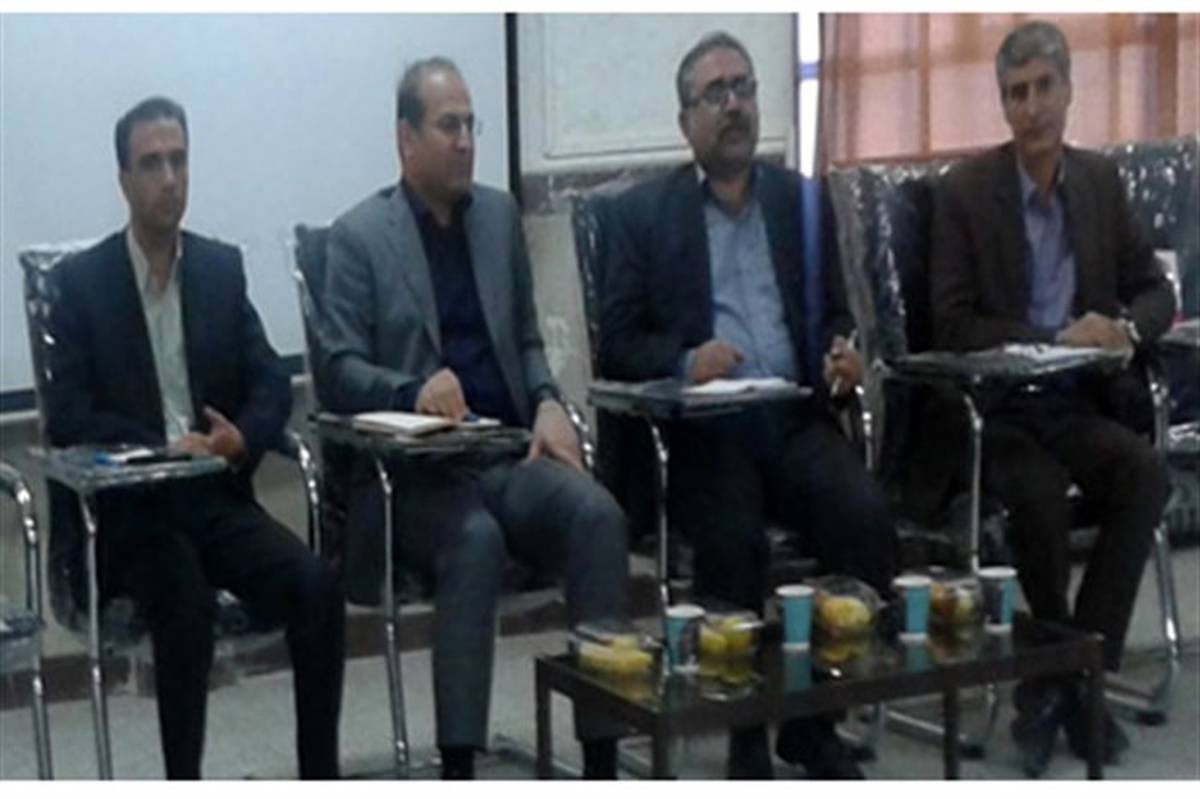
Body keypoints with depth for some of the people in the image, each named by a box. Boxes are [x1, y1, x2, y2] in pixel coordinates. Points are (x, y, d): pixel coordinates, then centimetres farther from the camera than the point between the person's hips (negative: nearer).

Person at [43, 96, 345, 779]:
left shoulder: (223, 267, 11)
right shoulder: (82, 280, -2)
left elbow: (273, 385, 9)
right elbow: (68, 418, -9)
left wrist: (243, 438, -13)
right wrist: (163, 449, -21)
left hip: (216, 493, 4)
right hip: (125, 504, -4)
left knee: (317, 584, -21)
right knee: (187, 600, -33)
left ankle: (321, 783, -13)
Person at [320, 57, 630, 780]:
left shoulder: (501, 215, 15)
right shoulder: (358, 235, 1)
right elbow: (341, 370, -4)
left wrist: (548, 405, -2)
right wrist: (416, 391, -25)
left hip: (509, 453, 4)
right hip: (414, 469, -4)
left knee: (598, 515, -27)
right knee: (476, 540, -36)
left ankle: (603, 754, -25)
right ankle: (458, 766, -33)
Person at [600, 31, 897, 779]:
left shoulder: (801, 198, 16)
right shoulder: (644, 212, 7)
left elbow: (835, 316, 19)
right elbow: (618, 344, 3)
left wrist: (842, 356, -5)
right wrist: (685, 360, -17)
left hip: (794, 415, 3)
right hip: (700, 426, -3)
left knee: (865, 515, -25)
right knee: (734, 537, -32)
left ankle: (815, 716, -8)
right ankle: (747, 731, -13)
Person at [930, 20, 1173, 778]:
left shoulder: (1102, 180, 10)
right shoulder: (966, 190, -3)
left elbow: (1157, 292, 13)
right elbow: (954, 325, -9)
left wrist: (1126, 329, -10)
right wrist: (1059, 339, -18)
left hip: (1078, 404, 4)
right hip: (992, 411, -4)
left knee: (1147, 475, -26)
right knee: (1042, 492, -33)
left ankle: (1082, 673, -15)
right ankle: (1050, 676, -9)